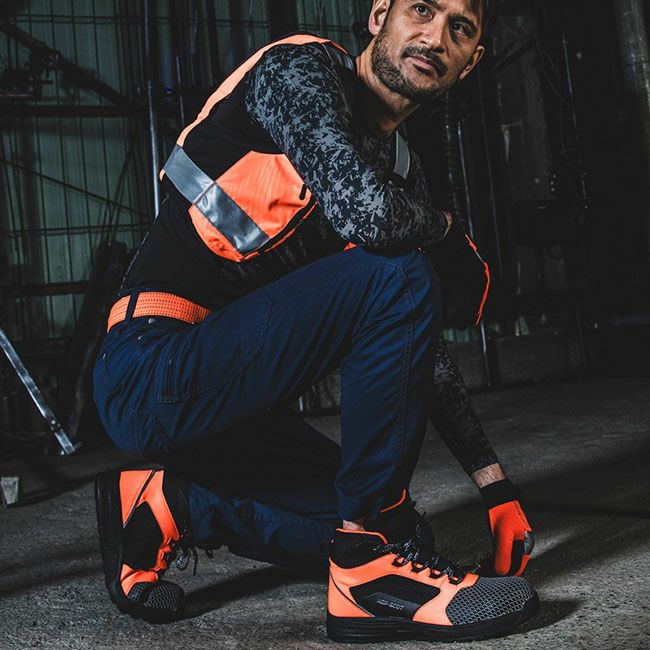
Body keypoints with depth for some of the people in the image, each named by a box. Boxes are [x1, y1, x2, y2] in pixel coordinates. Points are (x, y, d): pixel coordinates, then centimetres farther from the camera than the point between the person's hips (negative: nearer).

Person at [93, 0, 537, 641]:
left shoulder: (403, 171, 13)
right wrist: (442, 223, -5)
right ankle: (373, 567, -14)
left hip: (226, 396, 9)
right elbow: (366, 215, -29)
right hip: (150, 373, -8)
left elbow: (425, 351, 15)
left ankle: (167, 505, 13)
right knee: (397, 278, -23)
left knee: (389, 523, 9)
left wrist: (495, 484, 12)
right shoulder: (301, 67, -8)